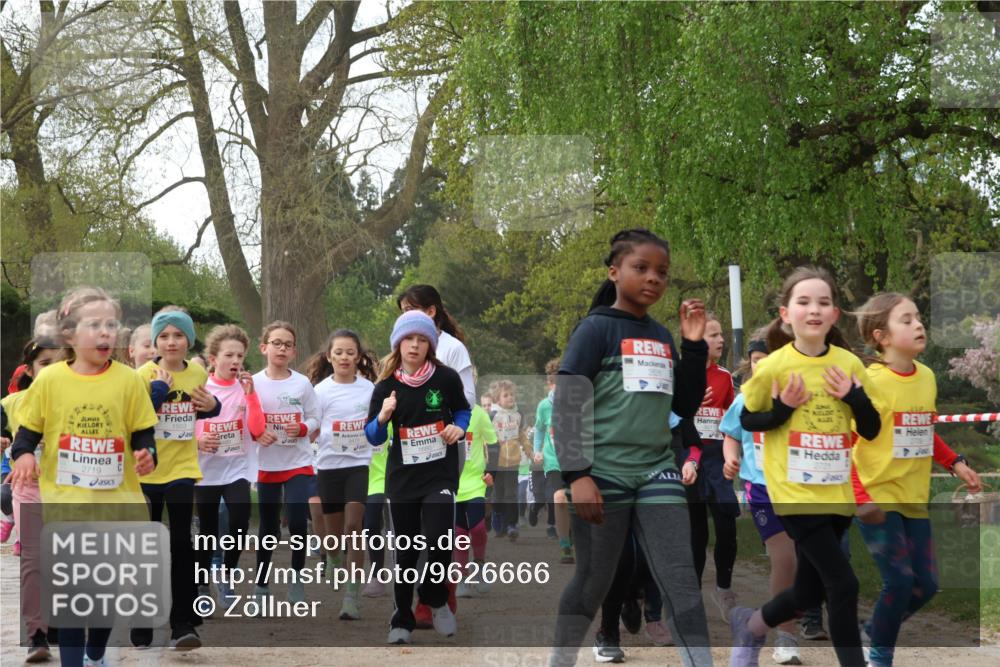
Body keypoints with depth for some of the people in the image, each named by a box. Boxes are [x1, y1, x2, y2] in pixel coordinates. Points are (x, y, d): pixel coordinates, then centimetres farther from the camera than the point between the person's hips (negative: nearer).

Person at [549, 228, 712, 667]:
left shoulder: (661, 336, 13)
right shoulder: (596, 327, -5)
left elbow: (685, 406, 16)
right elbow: (566, 403, -10)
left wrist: (694, 345, 5)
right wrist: (576, 474, -19)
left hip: (657, 471, 5)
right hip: (604, 474, -5)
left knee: (681, 581, -3)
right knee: (593, 583, 5)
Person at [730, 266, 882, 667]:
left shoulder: (849, 364, -2)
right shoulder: (774, 365, -10)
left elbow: (872, 430, 4)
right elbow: (746, 420, 2)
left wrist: (856, 398, -13)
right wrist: (781, 410, -16)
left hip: (837, 493, 5)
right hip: (795, 492, -5)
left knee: (810, 592, 15)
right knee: (843, 584, -12)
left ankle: (750, 625, 42)